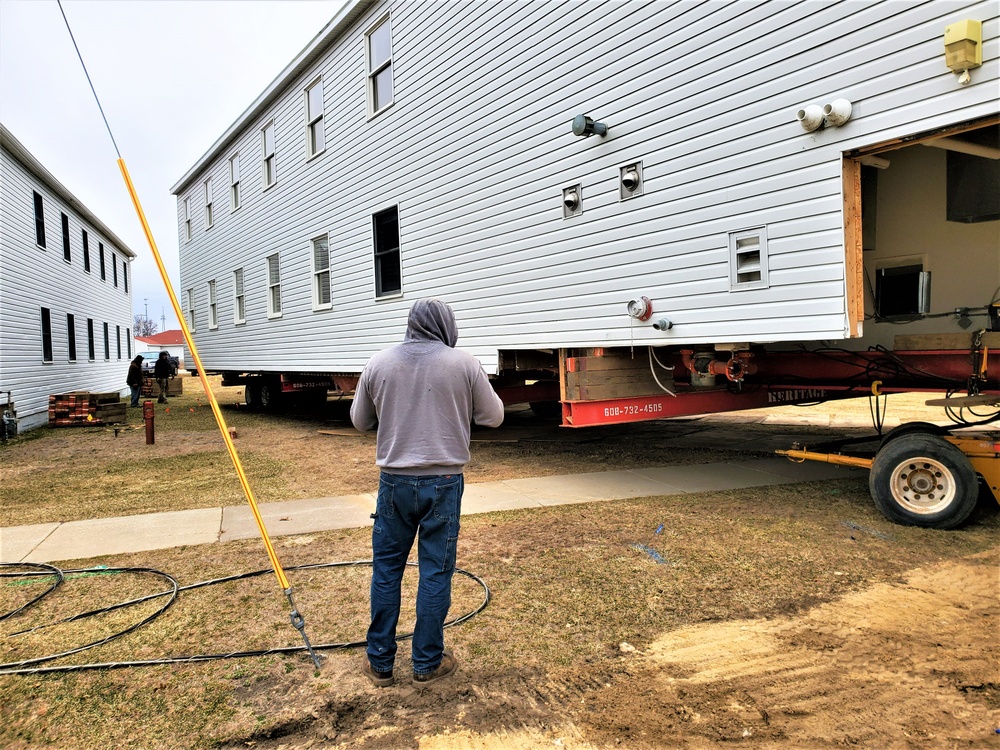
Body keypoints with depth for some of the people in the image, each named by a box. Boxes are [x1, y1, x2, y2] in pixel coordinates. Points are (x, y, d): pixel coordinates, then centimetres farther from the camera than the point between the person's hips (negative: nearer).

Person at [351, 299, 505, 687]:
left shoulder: (378, 363, 0)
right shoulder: (463, 363, -7)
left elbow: (360, 420, 11)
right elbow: (493, 416, 3)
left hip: (395, 480, 2)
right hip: (443, 482, -2)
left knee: (386, 568, 14)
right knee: (436, 571, 9)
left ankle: (379, 662, 24)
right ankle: (427, 663, 20)